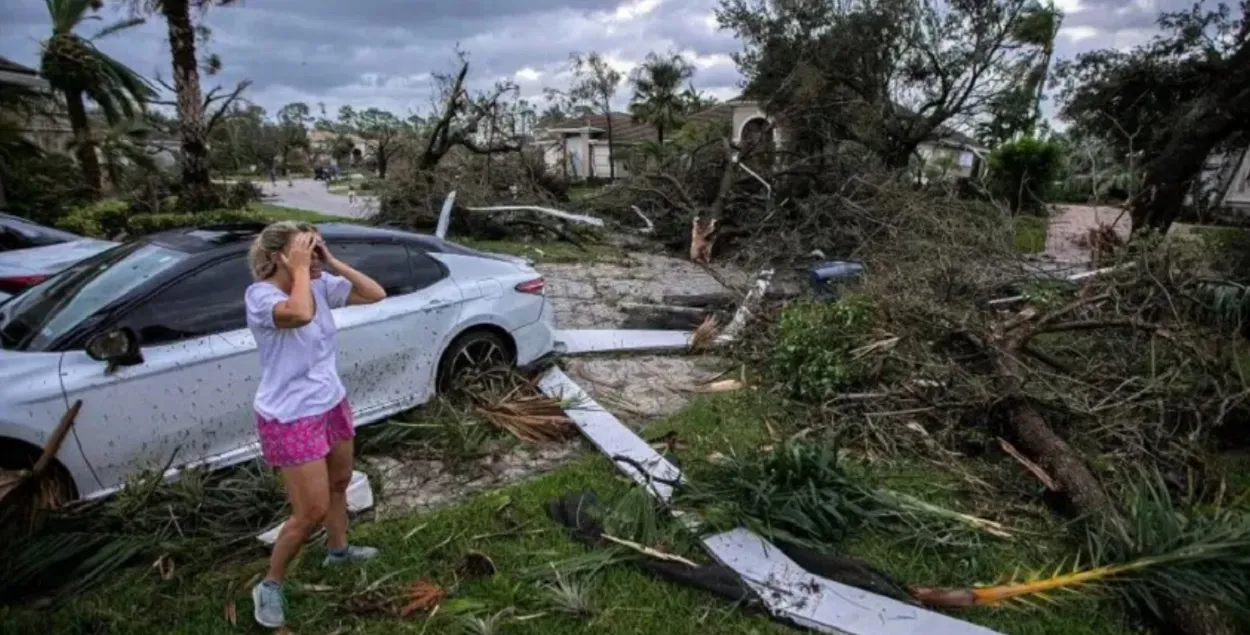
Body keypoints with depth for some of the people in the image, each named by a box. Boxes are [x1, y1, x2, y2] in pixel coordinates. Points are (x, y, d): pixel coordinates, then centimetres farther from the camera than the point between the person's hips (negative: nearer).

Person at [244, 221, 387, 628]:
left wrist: (332, 263, -10)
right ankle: (270, 586, 24)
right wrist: (300, 269, -29)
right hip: (290, 419, -7)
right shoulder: (260, 295, -22)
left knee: (339, 483, 25)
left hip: (332, 404, 8)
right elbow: (300, 315, -44)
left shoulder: (321, 285, -3)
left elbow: (375, 295, -3)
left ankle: (339, 550, 50)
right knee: (312, 511, -1)